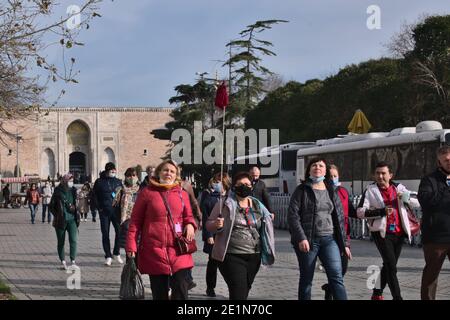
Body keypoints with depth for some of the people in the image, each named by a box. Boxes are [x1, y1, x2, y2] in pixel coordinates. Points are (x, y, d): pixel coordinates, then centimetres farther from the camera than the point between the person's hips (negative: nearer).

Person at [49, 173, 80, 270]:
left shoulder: (73, 191, 6)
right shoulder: (58, 192, -6)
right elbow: (51, 206, 1)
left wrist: (76, 213, 8)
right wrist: (57, 215, -5)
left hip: (72, 219, 2)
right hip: (61, 221, -2)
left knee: (74, 240, -11)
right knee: (61, 242, 7)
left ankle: (73, 261, -7)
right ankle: (63, 262, 17)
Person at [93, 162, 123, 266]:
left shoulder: (118, 182, 11)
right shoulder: (99, 182, 3)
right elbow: (95, 196, 6)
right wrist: (99, 208, -4)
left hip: (116, 210, 2)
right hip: (104, 211, -1)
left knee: (119, 231, -8)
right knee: (105, 234, 2)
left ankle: (116, 253, 9)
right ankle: (108, 256, 10)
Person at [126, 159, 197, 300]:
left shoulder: (182, 194, 10)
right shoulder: (147, 192, 3)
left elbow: (188, 216, 20)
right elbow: (135, 221, 4)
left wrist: (190, 224, -5)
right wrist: (131, 246, -3)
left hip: (178, 251, 1)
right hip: (154, 251, -1)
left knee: (181, 291, -8)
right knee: (159, 294, 8)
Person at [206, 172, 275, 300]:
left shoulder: (258, 206, 12)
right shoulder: (225, 204, -2)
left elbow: (264, 228, 25)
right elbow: (209, 225, -2)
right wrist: (216, 225, -22)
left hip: (254, 257, 5)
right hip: (232, 257, -5)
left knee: (244, 291, 14)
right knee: (239, 293, -13)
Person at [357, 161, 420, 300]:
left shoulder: (399, 188, 8)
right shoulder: (370, 190, -3)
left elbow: (418, 202, 4)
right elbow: (360, 212, -10)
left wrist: (407, 197, -16)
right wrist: (381, 212, -18)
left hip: (399, 233, 5)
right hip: (382, 233, -5)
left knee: (389, 265, 15)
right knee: (391, 266, -12)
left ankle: (377, 293, 30)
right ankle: (397, 297, -11)